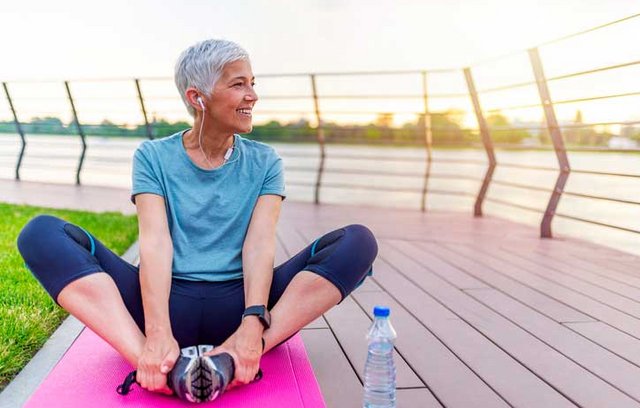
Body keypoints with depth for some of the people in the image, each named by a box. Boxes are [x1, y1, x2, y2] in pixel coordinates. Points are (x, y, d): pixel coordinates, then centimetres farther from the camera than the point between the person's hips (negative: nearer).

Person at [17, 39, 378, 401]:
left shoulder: (265, 163, 9)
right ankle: (152, 361, -36)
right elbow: (155, 242, -9)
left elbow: (259, 245, -6)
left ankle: (244, 356, -33)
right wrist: (158, 333, -26)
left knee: (359, 241, -18)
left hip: (237, 305, 1)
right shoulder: (154, 157, 6)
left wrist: (252, 325, -25)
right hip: (170, 303, 0)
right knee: (42, 233, -17)